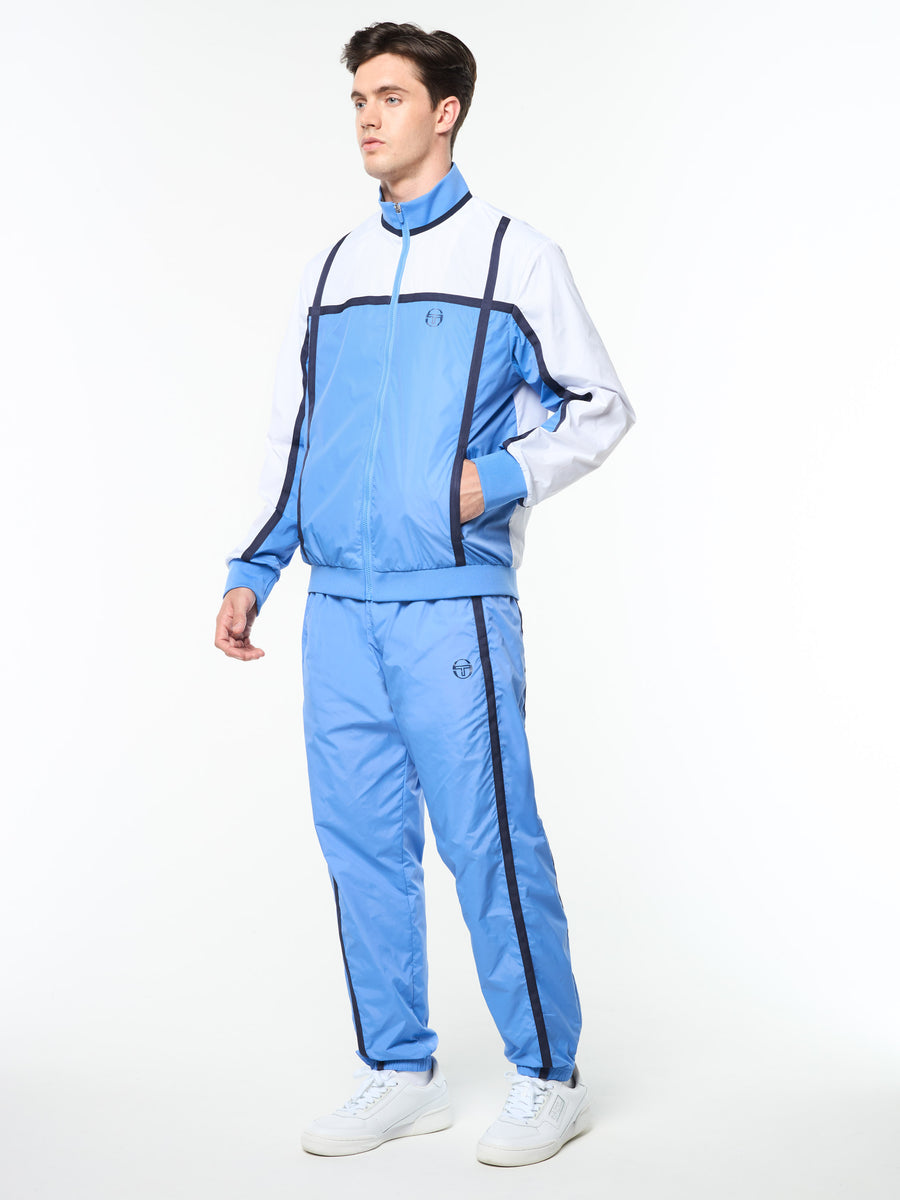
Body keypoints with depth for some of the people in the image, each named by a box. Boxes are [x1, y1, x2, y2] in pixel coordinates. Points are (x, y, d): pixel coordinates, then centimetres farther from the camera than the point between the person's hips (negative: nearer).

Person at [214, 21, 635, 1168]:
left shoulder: (513, 254, 2)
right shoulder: (333, 269, 17)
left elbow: (600, 408, 4)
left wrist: (502, 478, -12)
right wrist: (250, 572, 15)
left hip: (452, 608, -5)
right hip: (337, 610, 5)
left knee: (490, 845, -4)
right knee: (362, 844, 8)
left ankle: (548, 1078, 12)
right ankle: (401, 1075, 21)